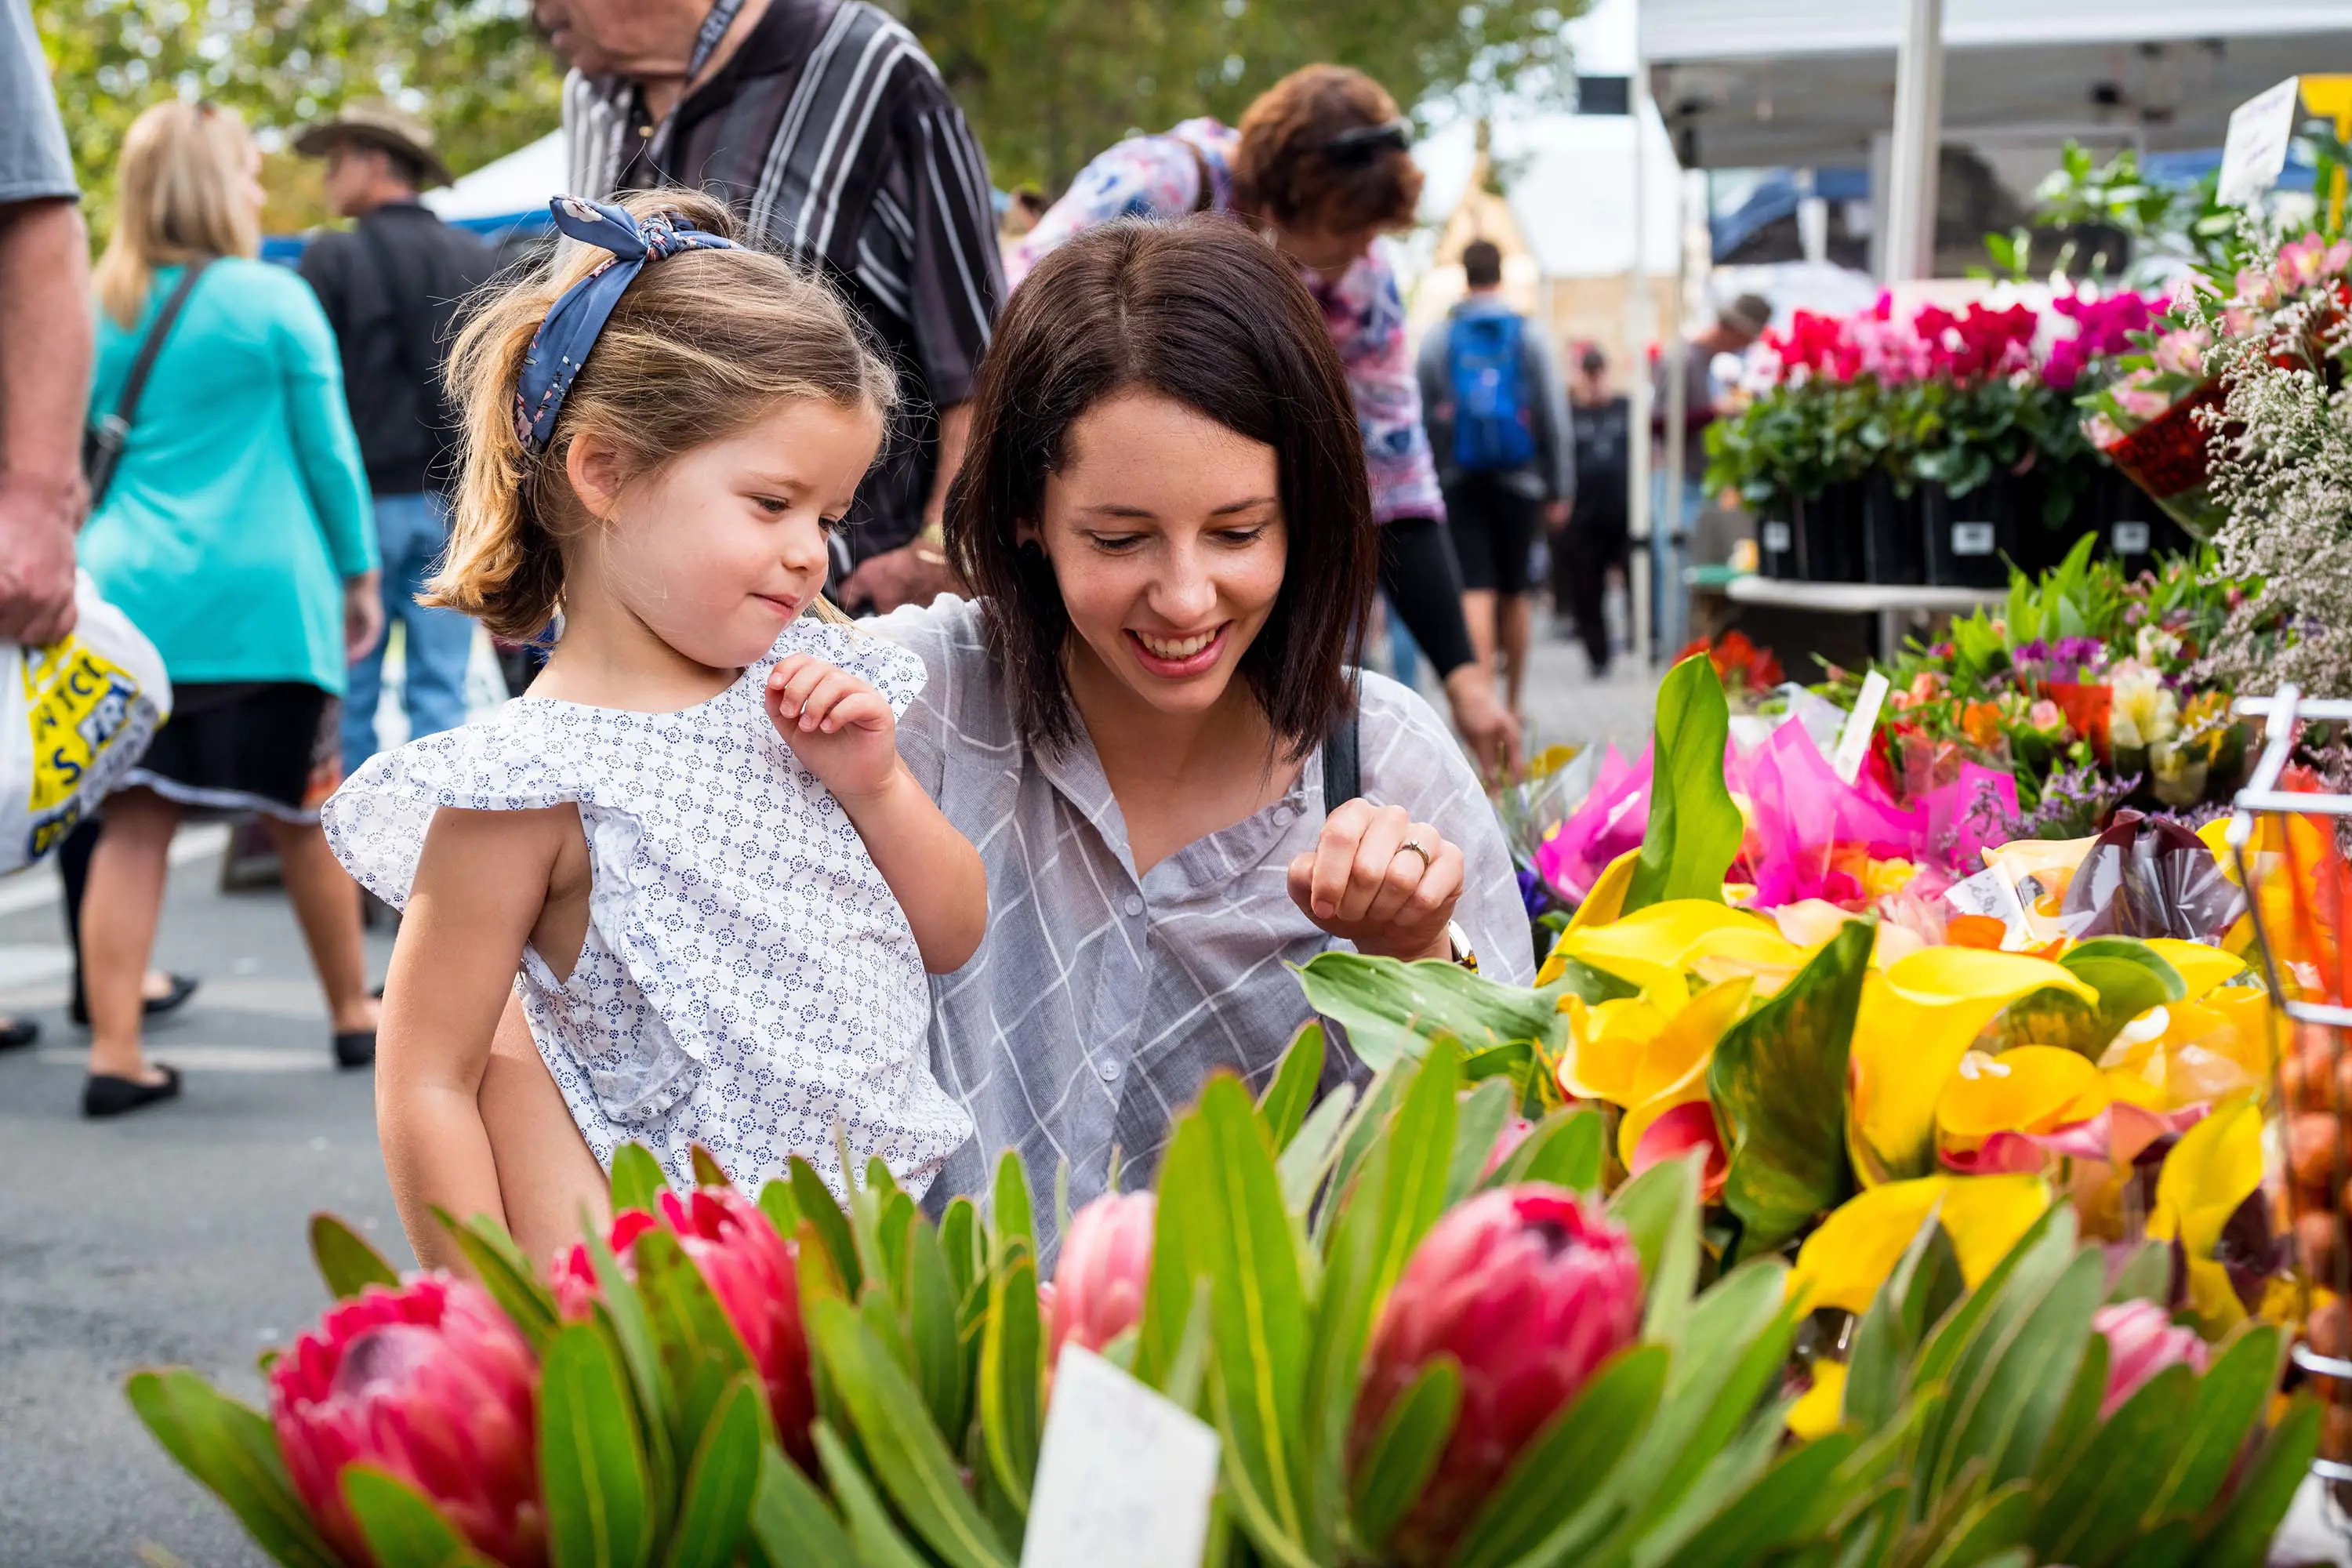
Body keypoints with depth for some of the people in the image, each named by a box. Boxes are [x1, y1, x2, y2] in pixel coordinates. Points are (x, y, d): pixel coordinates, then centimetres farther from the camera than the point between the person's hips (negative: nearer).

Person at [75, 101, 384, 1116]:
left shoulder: (96, 312, 7)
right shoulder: (274, 301, -4)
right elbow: (328, 450, -1)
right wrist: (360, 573, 9)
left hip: (131, 599, 3)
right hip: (262, 595, -3)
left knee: (133, 824, 2)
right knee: (302, 815, 10)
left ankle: (114, 1054, -2)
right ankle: (356, 1016, 25)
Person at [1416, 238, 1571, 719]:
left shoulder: (1437, 340, 3)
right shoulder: (1530, 337, 1)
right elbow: (1555, 417, 0)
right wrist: (1560, 490, 5)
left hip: (1460, 481, -1)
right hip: (1518, 480, 1)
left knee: (1476, 589, -6)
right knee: (1515, 593, 11)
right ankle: (1513, 703, 19)